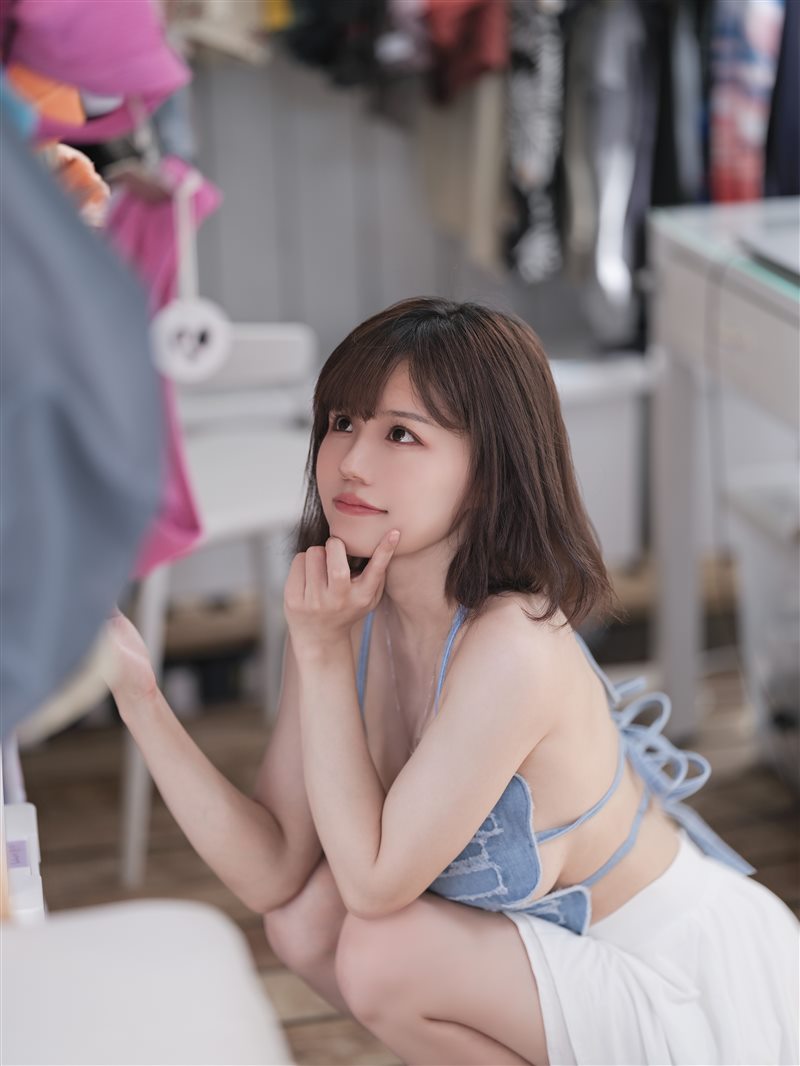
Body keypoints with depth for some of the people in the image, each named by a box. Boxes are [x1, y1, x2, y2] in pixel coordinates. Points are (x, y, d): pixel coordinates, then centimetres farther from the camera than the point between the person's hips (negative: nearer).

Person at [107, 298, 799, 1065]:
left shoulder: (513, 646, -32)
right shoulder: (352, 613, -9)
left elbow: (374, 882, -24)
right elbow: (275, 875, -10)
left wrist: (321, 655, -25)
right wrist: (141, 698, -19)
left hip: (704, 994, -6)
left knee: (382, 957, -21)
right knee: (304, 921, -8)